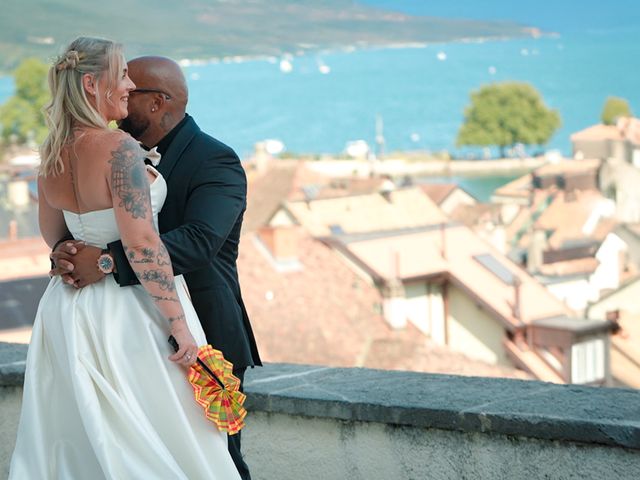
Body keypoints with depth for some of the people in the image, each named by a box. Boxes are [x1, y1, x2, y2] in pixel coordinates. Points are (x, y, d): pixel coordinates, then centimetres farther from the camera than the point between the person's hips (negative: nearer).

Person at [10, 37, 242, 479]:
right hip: (129, 311, -8)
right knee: (153, 442, 2)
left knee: (82, 436, 17)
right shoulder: (119, 149, -20)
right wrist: (179, 326, -22)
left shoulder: (53, 155, 4)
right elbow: (142, 243, -25)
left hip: (71, 308, 8)